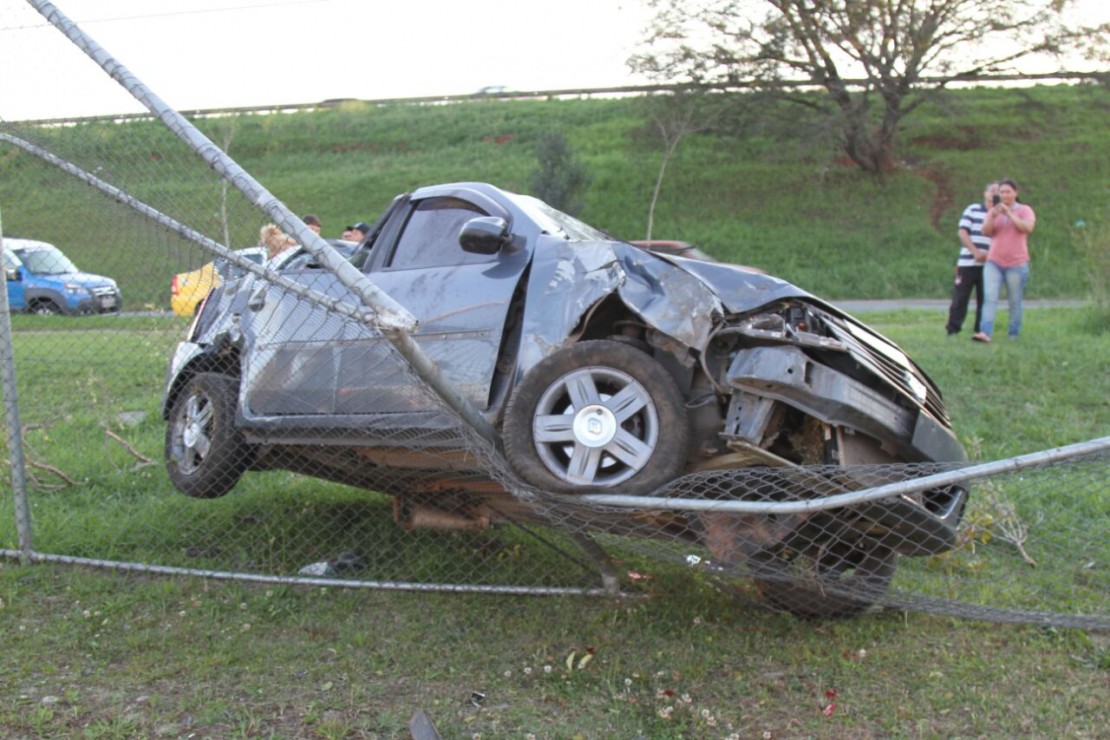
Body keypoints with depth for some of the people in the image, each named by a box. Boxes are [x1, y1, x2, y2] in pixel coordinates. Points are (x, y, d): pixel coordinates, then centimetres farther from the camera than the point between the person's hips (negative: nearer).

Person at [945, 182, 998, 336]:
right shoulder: (972, 209, 7)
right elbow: (962, 232, 1)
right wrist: (975, 251, -9)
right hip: (967, 262, -1)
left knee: (985, 300, 4)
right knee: (960, 297, -2)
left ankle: (981, 331, 11)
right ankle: (952, 329, 3)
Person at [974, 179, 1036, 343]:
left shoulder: (1024, 210, 3)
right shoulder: (993, 211, 12)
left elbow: (1028, 228, -15)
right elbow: (985, 231, -1)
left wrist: (1009, 214, -17)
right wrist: (993, 216, -18)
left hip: (1016, 263, -2)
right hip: (993, 262, 2)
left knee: (1015, 302, 3)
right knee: (989, 298, -13)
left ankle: (1014, 335, 11)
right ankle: (985, 332, -22)